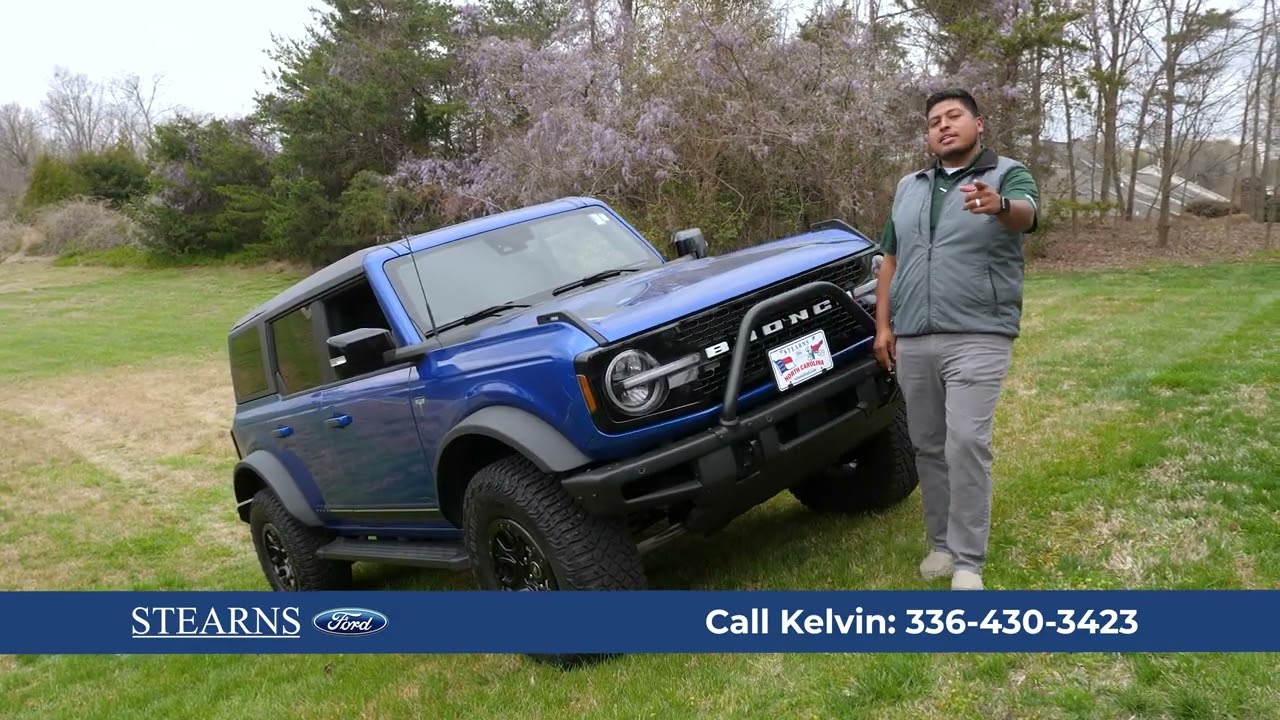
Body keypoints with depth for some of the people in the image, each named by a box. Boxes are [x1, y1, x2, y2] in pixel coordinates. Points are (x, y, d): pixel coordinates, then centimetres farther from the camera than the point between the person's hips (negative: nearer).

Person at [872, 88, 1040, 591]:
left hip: (977, 337, -5)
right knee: (928, 447, 9)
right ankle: (941, 544, 21)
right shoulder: (908, 188, 15)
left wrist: (999, 206, -46)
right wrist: (883, 326, 9)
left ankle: (969, 562, -4)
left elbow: (1026, 214, -23)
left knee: (967, 444, -13)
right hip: (912, 341, 5)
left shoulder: (1007, 176, 0)